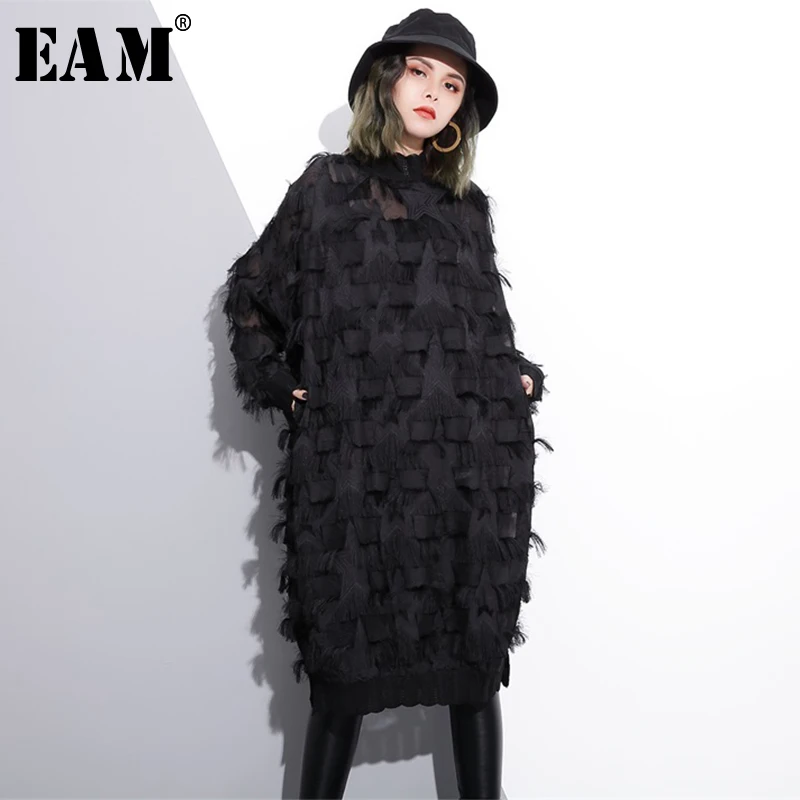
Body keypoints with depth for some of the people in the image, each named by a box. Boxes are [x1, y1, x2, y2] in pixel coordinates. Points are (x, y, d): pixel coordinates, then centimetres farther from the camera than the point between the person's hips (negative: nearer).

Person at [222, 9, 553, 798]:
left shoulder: (467, 205, 18)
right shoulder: (326, 185, 11)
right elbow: (250, 290, 14)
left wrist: (519, 376, 12)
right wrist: (277, 385, 3)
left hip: (471, 458, 3)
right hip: (357, 460, -2)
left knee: (477, 659, 4)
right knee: (346, 665, 1)